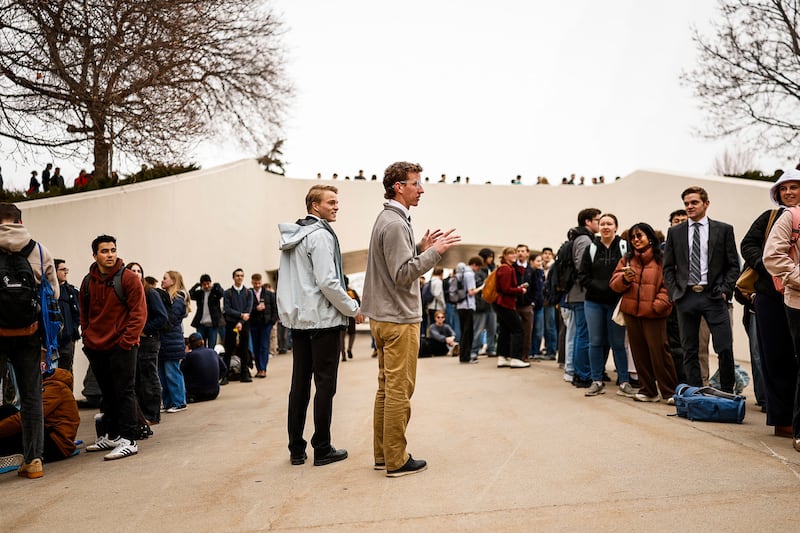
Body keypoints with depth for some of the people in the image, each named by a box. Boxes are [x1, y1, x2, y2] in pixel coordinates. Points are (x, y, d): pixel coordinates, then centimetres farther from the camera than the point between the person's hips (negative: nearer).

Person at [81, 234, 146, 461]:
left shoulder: (129, 279, -8)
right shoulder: (87, 282, 9)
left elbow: (139, 312, -10)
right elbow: (84, 314, 19)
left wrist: (127, 340, -15)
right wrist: (87, 338, 10)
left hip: (121, 347, -6)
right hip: (96, 348, 6)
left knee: (124, 392, -6)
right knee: (107, 394, 16)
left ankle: (128, 440, -3)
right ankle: (111, 435, 27)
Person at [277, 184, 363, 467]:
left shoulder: (291, 237, 14)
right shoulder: (320, 235, -13)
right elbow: (328, 282, -18)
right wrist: (353, 308, -8)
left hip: (298, 320, 8)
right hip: (323, 319, -8)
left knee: (299, 384, 11)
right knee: (325, 385, 0)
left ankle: (296, 449, 17)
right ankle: (322, 449, 7)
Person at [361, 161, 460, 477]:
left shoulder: (388, 219, 15)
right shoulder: (395, 223, -16)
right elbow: (404, 275, -22)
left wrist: (422, 248, 10)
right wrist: (434, 251, -18)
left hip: (383, 317, 10)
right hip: (399, 318, -10)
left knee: (386, 387, 15)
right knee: (399, 389, -2)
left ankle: (383, 454, 24)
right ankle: (397, 460, 8)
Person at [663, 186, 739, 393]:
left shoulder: (724, 229, 6)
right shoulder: (675, 232, 9)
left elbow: (733, 265, 5)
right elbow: (668, 267, 10)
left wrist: (724, 290, -5)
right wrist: (675, 293, 1)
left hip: (714, 296, -1)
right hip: (686, 297, 2)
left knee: (725, 348, -4)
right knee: (689, 351, 7)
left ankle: (727, 392, 12)